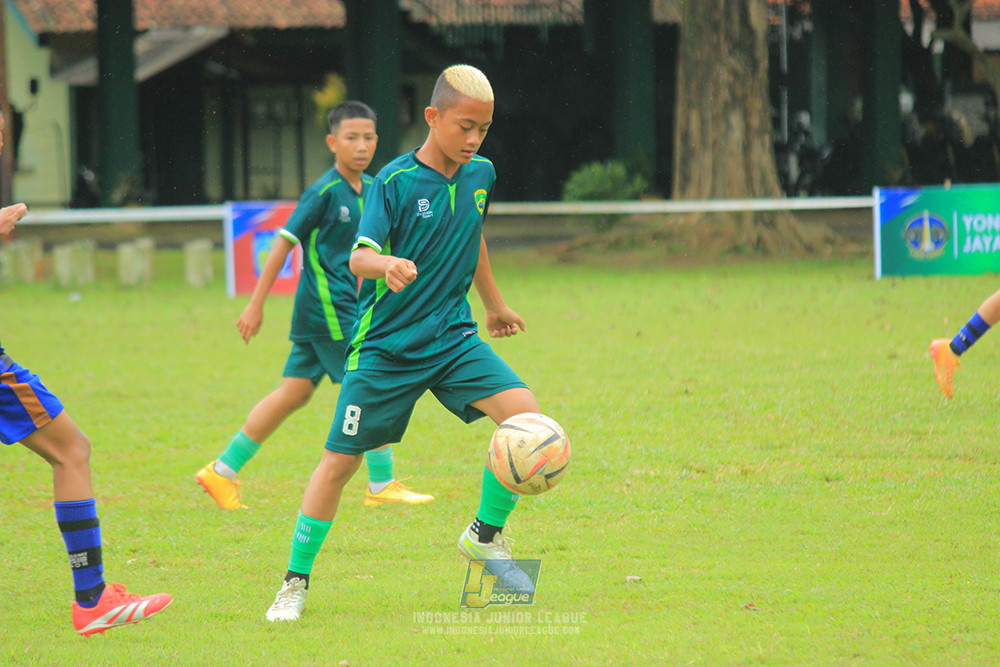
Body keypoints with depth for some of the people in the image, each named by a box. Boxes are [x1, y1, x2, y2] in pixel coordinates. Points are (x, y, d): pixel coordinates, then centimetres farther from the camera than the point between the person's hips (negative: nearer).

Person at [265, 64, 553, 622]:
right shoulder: (395, 182, -13)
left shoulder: (481, 175, 3)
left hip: (453, 338, 4)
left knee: (524, 411, -17)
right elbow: (359, 256, -23)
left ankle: (486, 535, 3)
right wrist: (386, 264, -46)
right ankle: (296, 581, 13)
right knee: (341, 461, -3)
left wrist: (495, 303, 35)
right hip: (386, 346, -4)